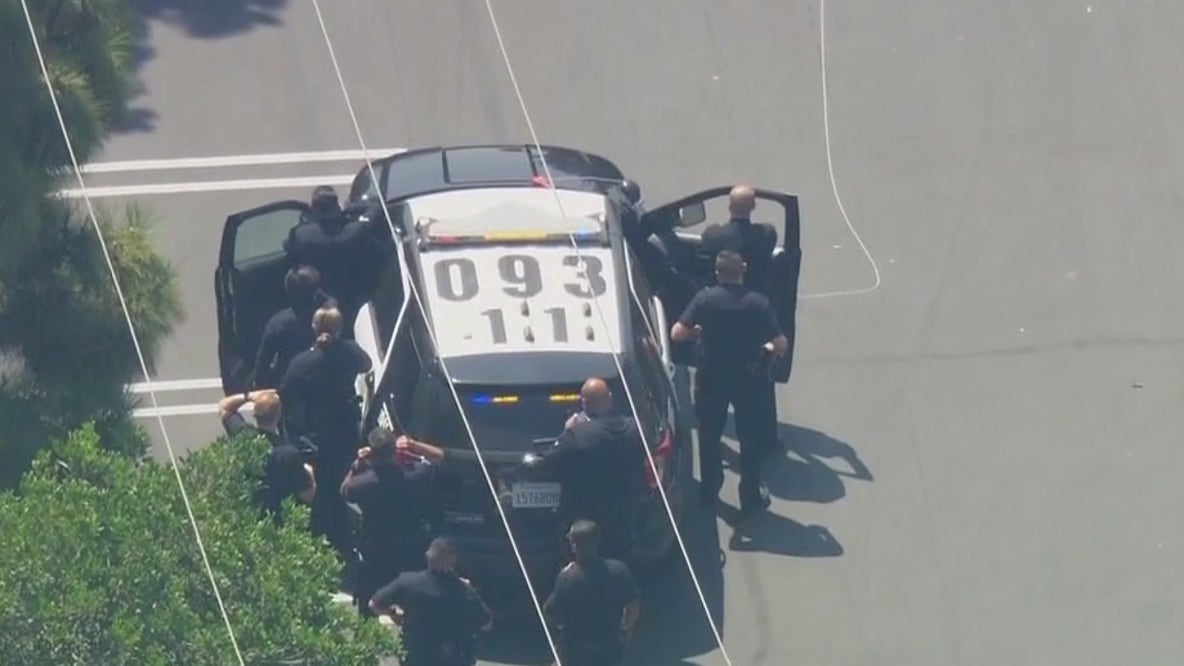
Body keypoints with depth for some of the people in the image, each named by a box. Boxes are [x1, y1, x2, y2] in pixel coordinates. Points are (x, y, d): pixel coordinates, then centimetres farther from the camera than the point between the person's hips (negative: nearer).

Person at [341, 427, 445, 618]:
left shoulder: (363, 483, -22)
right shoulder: (414, 474, -17)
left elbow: (344, 491, 4)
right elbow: (439, 456, 3)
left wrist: (357, 465, -5)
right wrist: (412, 445, -7)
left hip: (376, 555, -2)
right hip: (413, 552, 2)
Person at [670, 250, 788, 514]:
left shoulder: (705, 299, -15)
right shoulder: (758, 303, -15)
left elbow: (677, 334, -15)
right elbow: (781, 344, -15)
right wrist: (767, 347, 8)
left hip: (711, 379, 0)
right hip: (748, 380, 0)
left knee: (709, 435, 20)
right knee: (750, 438, 15)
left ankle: (710, 490, 29)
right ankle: (751, 496, 20)